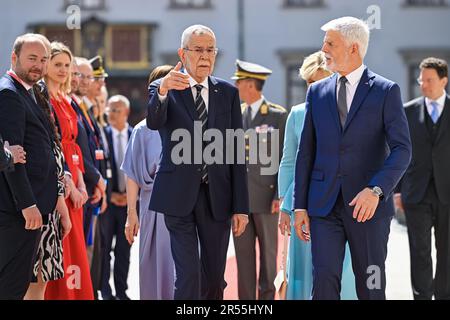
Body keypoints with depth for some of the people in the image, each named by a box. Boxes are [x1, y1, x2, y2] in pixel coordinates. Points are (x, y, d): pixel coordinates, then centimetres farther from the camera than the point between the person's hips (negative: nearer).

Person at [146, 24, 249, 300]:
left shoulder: (228, 93, 7)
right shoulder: (164, 88, 1)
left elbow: (236, 152, 5)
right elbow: (154, 122, -22)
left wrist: (241, 207, 1)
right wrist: (163, 90, -44)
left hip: (217, 195, 3)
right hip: (179, 195, -3)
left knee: (215, 277, 10)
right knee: (189, 275, -9)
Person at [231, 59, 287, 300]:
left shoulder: (278, 115, -1)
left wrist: (279, 195, -10)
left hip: (266, 196, -4)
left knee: (268, 253, 3)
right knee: (243, 255, 5)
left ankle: (267, 296, 9)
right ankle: (246, 299, 9)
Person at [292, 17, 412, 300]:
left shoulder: (386, 91, -3)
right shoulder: (317, 92, 9)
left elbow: (402, 149, -11)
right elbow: (306, 152, 11)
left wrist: (375, 190, -25)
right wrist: (300, 205, 5)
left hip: (369, 205, -2)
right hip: (324, 203, 2)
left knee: (371, 287, 6)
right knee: (324, 279, -9)